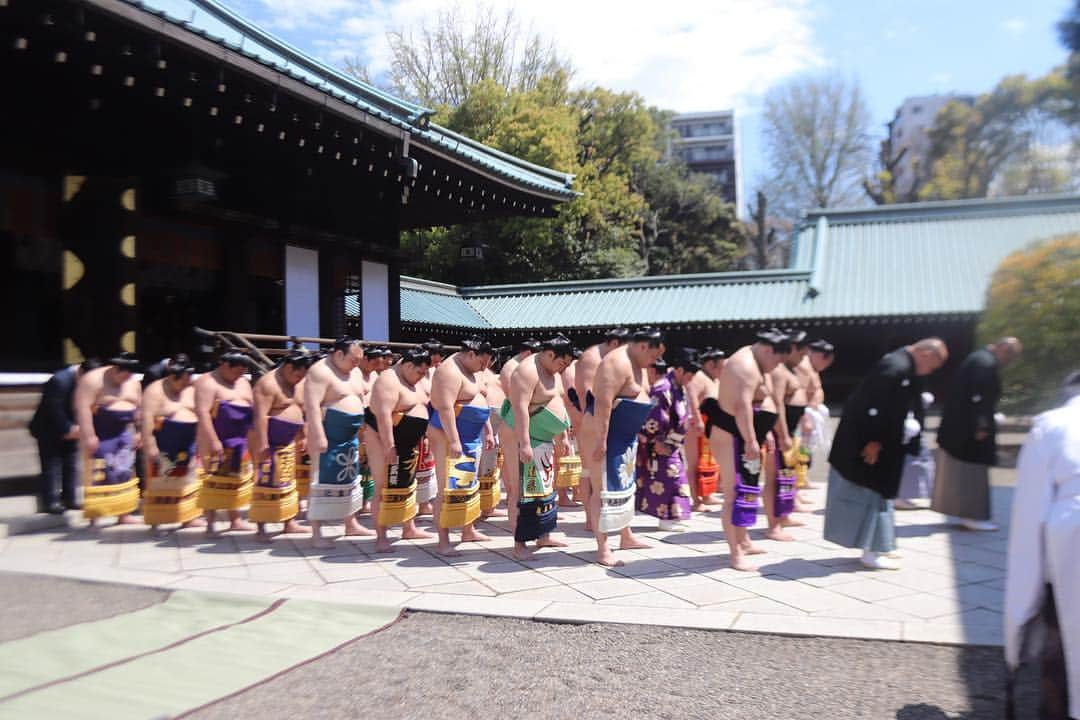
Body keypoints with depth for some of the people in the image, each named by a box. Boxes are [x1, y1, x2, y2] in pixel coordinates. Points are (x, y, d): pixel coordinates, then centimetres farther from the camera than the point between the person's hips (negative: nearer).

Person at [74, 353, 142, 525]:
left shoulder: (133, 382, 6)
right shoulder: (92, 380, -15)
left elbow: (139, 408, 14)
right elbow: (82, 408, -21)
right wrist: (89, 435, -25)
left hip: (124, 434, 7)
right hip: (101, 435, -6)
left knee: (125, 473, 8)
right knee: (98, 475, -5)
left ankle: (123, 514, 15)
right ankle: (94, 516, 1)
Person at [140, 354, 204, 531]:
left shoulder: (189, 390, 10)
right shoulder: (155, 391, -12)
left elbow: (198, 414, 17)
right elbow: (147, 419, -19)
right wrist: (149, 445, -24)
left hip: (186, 447, 7)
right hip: (163, 447, -7)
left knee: (187, 482, 11)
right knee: (159, 483, -1)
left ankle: (187, 517, 20)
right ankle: (155, 521, 6)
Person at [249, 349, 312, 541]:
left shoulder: (298, 384, 11)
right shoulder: (268, 383, -16)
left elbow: (301, 411, 20)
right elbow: (260, 415, -22)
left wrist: (301, 437, 16)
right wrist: (262, 444, -26)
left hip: (289, 442, 9)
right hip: (270, 441, -9)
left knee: (288, 483, 14)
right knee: (267, 483, -7)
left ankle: (289, 522, 22)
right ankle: (261, 528, -2)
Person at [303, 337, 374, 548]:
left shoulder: (354, 371, 13)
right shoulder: (320, 372, -13)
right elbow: (312, 406, -21)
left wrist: (362, 431, 18)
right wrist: (318, 436, -27)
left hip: (350, 437, 9)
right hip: (330, 436, -8)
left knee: (350, 480, 16)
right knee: (324, 482, -5)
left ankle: (351, 524, 29)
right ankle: (316, 533, 2)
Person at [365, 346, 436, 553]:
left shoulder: (411, 382, 12)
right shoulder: (388, 381, -18)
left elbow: (420, 409, 22)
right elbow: (383, 415, -26)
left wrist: (418, 442, 20)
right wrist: (389, 446, -30)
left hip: (408, 444, 10)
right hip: (386, 441, -10)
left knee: (406, 485, 17)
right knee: (385, 488, -7)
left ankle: (409, 529, 28)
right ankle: (381, 538, -2)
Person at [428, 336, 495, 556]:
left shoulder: (473, 371, 14)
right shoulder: (450, 371, -17)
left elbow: (481, 403, 22)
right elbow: (445, 407, -25)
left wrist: (488, 431, 20)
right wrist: (454, 440, -28)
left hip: (472, 438, 10)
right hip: (448, 437, -10)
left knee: (469, 485, 17)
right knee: (449, 490, -8)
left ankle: (468, 531, 30)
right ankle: (443, 542, -4)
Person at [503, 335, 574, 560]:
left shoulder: (554, 372, 12)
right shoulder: (527, 371, -19)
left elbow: (559, 405, 20)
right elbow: (520, 408, -26)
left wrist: (563, 437, 20)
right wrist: (524, 443, -30)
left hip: (544, 440, 10)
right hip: (524, 438, -10)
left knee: (545, 487, 16)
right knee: (523, 489, -7)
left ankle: (543, 536, 27)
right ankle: (519, 544, -2)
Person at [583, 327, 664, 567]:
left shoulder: (638, 365, 13)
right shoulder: (617, 363, -20)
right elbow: (603, 403, -27)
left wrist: (636, 435, 23)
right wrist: (601, 440, -30)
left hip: (626, 435, 11)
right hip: (605, 432, -11)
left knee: (625, 485, 19)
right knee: (604, 490, -6)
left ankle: (627, 537, 34)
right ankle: (603, 549, 0)